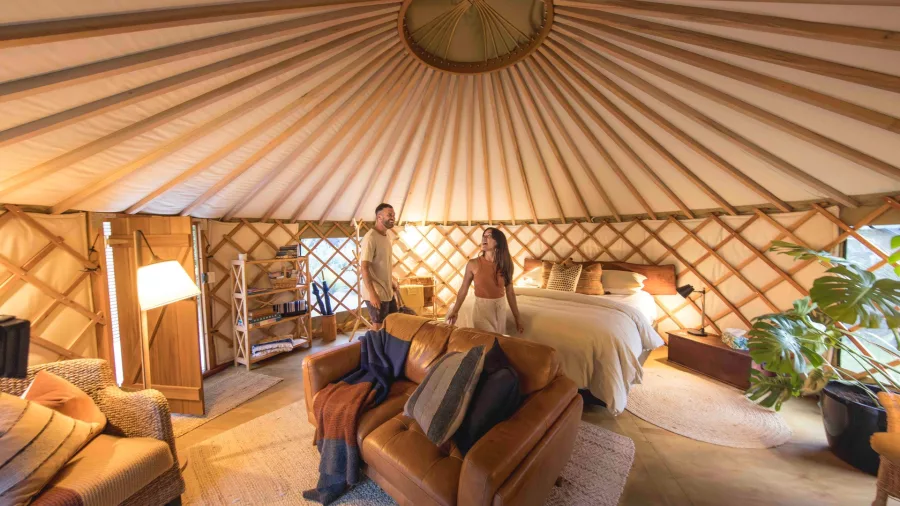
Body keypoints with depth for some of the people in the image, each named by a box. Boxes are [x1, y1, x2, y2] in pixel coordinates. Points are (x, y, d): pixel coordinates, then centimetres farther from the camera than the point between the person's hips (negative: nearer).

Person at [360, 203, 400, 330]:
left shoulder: (387, 236, 10)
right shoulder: (370, 237, -18)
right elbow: (364, 268, -23)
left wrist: (393, 281, 19)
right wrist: (372, 294, -26)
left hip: (388, 291, 9)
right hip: (377, 293, -9)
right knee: (378, 328, 6)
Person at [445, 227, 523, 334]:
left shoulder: (505, 264, -3)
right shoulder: (473, 264, -10)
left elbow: (510, 292, 2)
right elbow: (463, 289, -3)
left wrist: (517, 318, 5)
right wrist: (455, 311, -2)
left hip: (500, 309, 3)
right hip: (482, 309, -3)